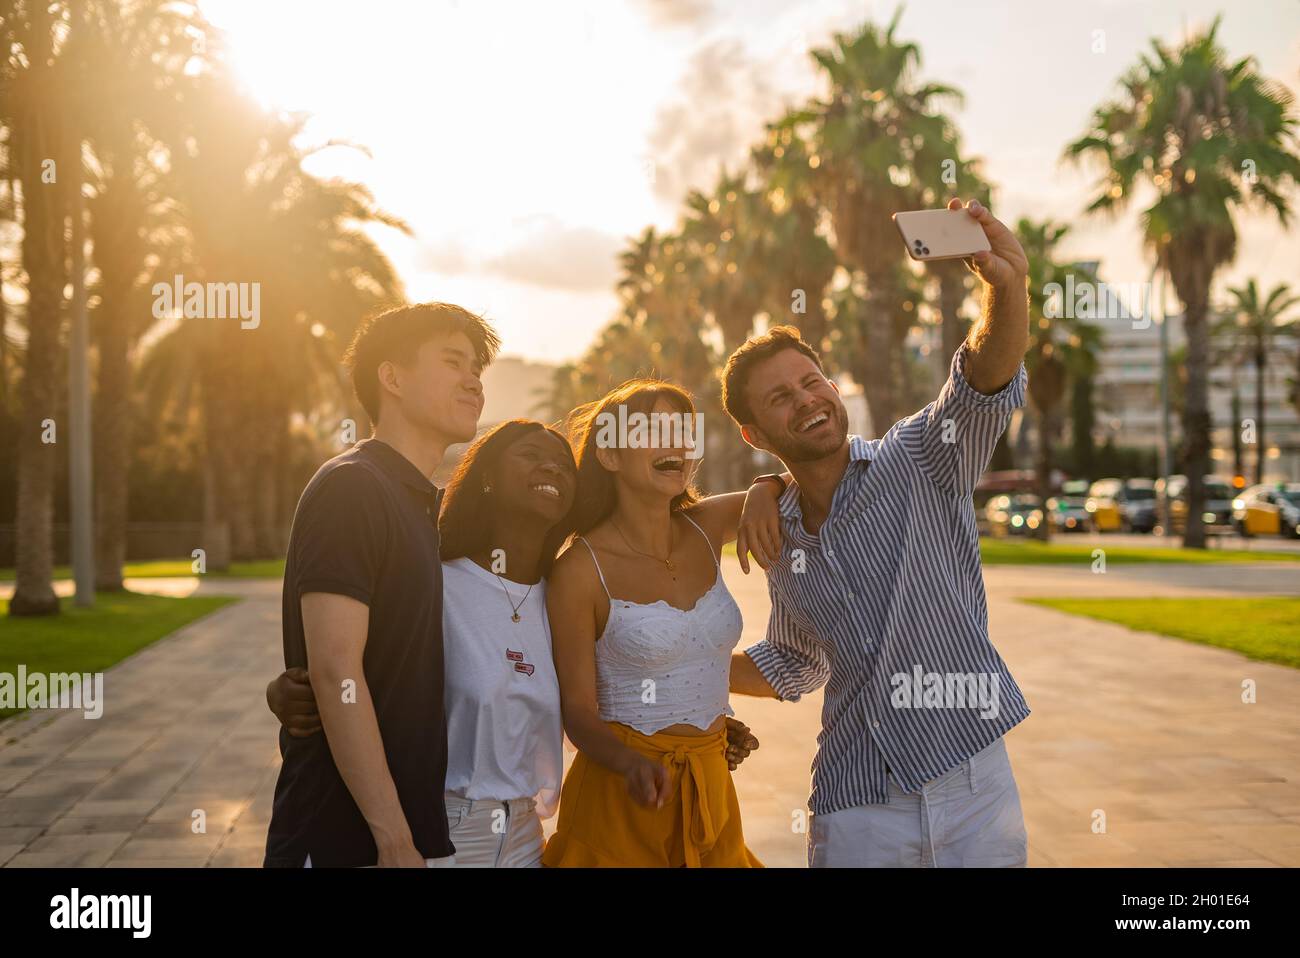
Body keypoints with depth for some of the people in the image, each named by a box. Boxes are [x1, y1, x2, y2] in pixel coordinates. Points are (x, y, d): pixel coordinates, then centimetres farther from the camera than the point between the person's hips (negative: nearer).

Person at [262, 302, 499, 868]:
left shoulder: (425, 504, 15)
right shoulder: (350, 487, -12)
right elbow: (336, 671, -20)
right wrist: (395, 840, -22)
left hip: (413, 828, 8)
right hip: (344, 839, -8)